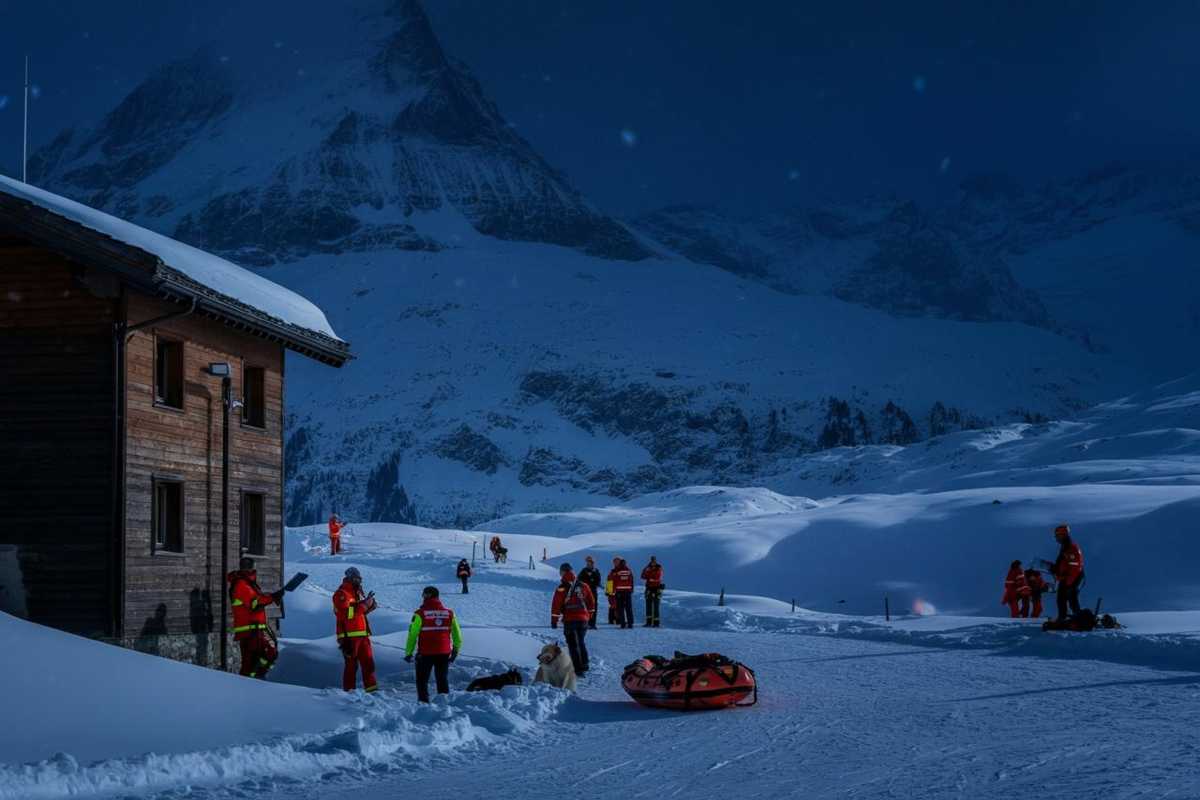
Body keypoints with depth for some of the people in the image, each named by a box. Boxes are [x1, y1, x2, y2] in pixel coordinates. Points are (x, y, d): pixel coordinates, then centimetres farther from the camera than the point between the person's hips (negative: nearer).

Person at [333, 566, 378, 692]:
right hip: (349, 635, -8)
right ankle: (349, 690, 1)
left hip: (362, 633, 8)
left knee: (368, 661, 3)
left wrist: (369, 606, 7)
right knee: (351, 664, -4)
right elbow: (347, 613, -20)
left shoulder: (357, 593, 19)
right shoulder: (341, 594, -8)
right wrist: (364, 604, -20)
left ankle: (371, 687, 3)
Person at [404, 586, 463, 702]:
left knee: (422, 680, 10)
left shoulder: (420, 614, -9)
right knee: (443, 679, 16)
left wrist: (408, 652, 0)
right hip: (444, 653, 3)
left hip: (425, 653, -3)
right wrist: (455, 650, 20)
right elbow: (457, 635, 9)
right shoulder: (449, 613, 3)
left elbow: (412, 634, -8)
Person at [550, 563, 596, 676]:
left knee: (573, 646, 0)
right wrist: (589, 615, 24)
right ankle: (584, 666, 23)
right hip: (583, 619, 4)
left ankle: (578, 670, -5)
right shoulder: (584, 586, 4)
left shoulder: (561, 589, -10)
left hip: (569, 621, -4)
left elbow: (556, 605, -11)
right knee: (581, 643, 19)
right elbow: (591, 602, 12)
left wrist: (554, 620, -3)